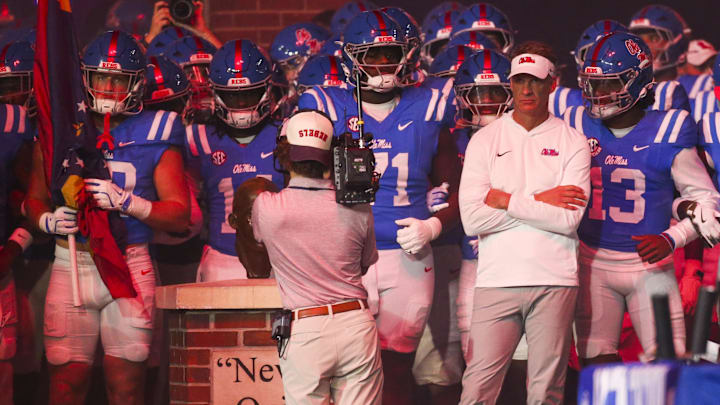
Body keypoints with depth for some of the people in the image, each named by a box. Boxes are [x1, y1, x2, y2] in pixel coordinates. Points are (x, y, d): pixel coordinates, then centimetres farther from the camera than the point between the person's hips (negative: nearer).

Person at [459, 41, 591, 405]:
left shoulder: (572, 142, 5)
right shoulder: (484, 140, 8)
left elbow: (568, 220, -7)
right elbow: (472, 220, -4)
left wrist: (506, 201, -5)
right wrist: (539, 202, -5)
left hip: (554, 280, 0)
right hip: (496, 279, 1)